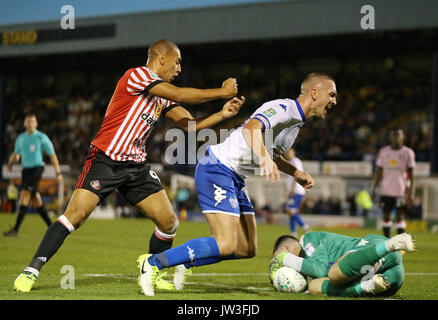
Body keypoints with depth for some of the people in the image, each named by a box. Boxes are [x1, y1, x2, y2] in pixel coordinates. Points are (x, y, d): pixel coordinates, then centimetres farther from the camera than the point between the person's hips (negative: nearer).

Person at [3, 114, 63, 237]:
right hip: (25, 169, 7)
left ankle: (16, 229, -22)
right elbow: (16, 153, 23)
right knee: (35, 199, 7)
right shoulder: (21, 138, 12)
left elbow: (52, 155, -1)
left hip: (37, 168, -7)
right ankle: (51, 226, 18)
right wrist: (11, 161, -1)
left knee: (24, 195, -17)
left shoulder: (42, 137, -4)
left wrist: (58, 173, -4)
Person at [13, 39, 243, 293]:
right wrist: (221, 92, -9)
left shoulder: (164, 95, 15)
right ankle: (31, 272, -13)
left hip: (136, 167, 8)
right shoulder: (136, 75, -11)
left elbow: (189, 125, 16)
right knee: (76, 214, -19)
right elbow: (182, 95, -18)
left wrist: (222, 114, 4)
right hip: (105, 160, -8)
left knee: (169, 222, 2)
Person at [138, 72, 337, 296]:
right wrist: (265, 158, -51)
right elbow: (251, 128, -35)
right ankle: (153, 263, -12)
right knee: (226, 245, -20)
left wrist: (296, 173, 20)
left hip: (235, 179, 10)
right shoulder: (284, 108, -15)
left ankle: (185, 262, 19)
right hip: (217, 170, -10)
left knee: (247, 249, 7)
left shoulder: (296, 120, 16)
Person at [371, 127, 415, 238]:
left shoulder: (408, 153, -1)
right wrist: (373, 188, 8)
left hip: (401, 191, -3)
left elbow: (411, 174, 1)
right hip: (386, 190, 3)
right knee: (386, 216, 7)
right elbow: (379, 172, 12)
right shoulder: (383, 152, 6)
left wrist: (411, 193, -5)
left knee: (400, 216, -5)